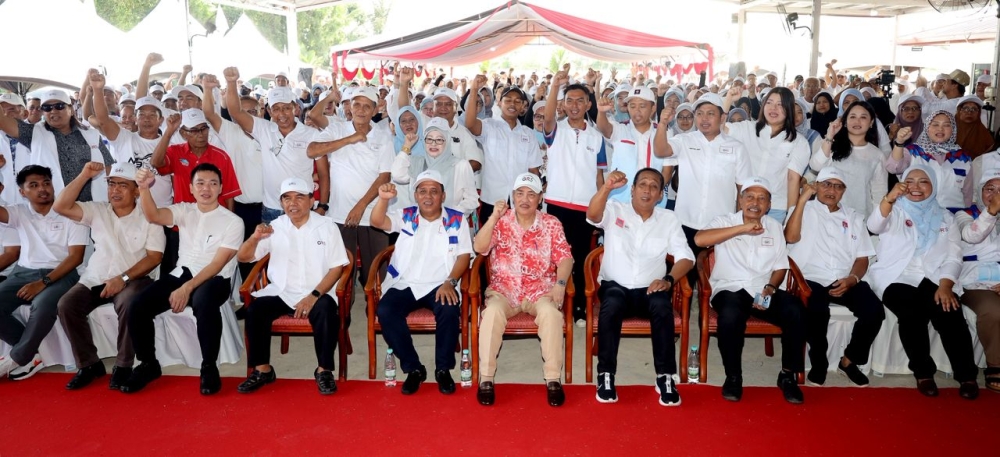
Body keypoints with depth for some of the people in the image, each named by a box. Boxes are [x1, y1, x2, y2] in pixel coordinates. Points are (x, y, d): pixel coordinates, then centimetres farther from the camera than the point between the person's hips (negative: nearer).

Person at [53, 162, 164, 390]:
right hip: (95, 279, 4)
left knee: (129, 305, -35)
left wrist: (123, 278, -20)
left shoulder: (148, 217, -2)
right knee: (66, 305, -21)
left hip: (133, 279, -4)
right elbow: (60, 207, -2)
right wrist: (84, 176, -7)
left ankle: (123, 365, -18)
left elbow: (154, 257, -8)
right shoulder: (97, 211, 9)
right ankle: (89, 364, -7)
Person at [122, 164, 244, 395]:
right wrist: (144, 188, -31)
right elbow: (154, 216, -12)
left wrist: (187, 289, -21)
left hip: (214, 280, -4)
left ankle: (209, 367, -20)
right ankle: (148, 364, 6)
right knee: (137, 306, -17)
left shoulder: (233, 222, -4)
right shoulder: (184, 211, 9)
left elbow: (217, 265, -11)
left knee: (204, 304, -39)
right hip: (181, 274, 5)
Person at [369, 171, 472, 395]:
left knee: (449, 311, -33)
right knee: (385, 311, -27)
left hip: (440, 285, -1)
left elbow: (464, 255, 2)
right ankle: (413, 368, -10)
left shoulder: (456, 220, 5)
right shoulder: (405, 217, 7)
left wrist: (450, 282, -14)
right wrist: (383, 199, -31)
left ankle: (443, 369, -10)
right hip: (404, 284, 2)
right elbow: (377, 222, -10)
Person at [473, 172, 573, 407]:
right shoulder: (500, 222, 4)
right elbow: (479, 248, -10)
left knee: (551, 313, -32)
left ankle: (553, 379, -20)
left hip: (541, 289, 0)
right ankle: (486, 379, -21)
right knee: (492, 312, -32)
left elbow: (564, 258, -1)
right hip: (503, 289, 0)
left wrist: (560, 283, -18)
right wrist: (494, 217, -20)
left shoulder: (551, 224, 4)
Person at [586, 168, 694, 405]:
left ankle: (666, 377, -19)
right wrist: (607, 188, -40)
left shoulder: (669, 219, 7)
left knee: (663, 308, -32)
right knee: (611, 306, -34)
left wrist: (668, 280, -17)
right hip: (615, 285, -1)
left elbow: (686, 257, 2)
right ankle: (605, 375, -21)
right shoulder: (615, 211, 1)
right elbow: (593, 215, -22)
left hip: (650, 289, 2)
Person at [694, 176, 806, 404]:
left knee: (795, 311, -25)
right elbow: (699, 239, -21)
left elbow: (780, 266, 13)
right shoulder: (726, 222, 1)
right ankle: (733, 376, -14)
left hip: (763, 290, 4)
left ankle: (788, 375, -6)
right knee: (731, 315, -37)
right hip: (730, 289, -4)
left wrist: (770, 288, -8)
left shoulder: (774, 226, 14)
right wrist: (742, 228, -24)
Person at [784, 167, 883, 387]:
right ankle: (819, 363, -8)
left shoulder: (854, 217, 21)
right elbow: (791, 237, -9)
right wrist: (803, 199, -11)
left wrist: (852, 279, -7)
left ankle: (849, 360, 0)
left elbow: (862, 257, 14)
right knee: (817, 311, -34)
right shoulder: (804, 209, 12)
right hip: (812, 280, -3)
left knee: (874, 310, -24)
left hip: (845, 282, 4)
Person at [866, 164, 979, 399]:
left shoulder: (945, 218, 18)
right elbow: (874, 226, -14)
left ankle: (967, 375, -15)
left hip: (934, 279, 2)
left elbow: (954, 257, 8)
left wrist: (945, 285, -11)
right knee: (913, 313, -32)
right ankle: (923, 372, -15)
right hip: (897, 278, -2)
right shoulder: (894, 211, 11)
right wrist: (889, 199, -34)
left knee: (950, 313, -28)